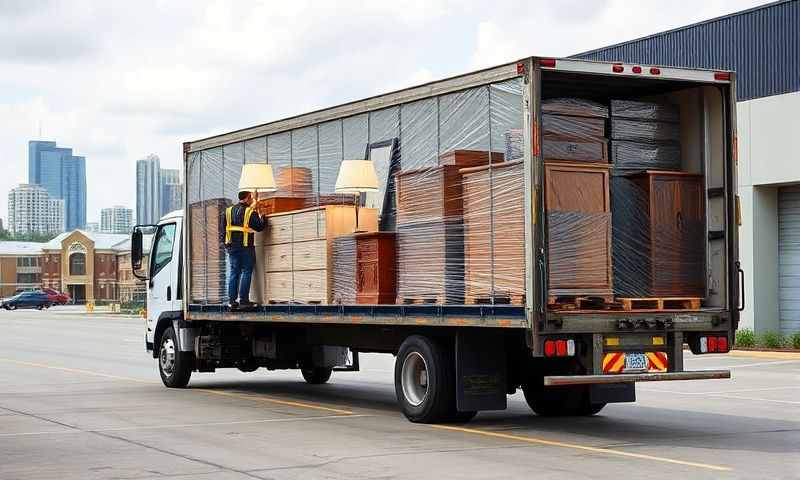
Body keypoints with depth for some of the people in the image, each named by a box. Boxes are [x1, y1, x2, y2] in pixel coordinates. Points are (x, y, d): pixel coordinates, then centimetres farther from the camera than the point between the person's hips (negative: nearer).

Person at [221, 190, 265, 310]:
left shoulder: (228, 211, 7)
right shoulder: (251, 212, -9)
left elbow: (223, 228, 8)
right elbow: (259, 227, -7)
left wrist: (226, 244, 15)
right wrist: (262, 218, 12)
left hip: (232, 246, 5)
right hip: (246, 246, -5)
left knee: (234, 272, 10)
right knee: (246, 272, 0)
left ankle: (232, 300, 7)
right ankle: (243, 300, -4)